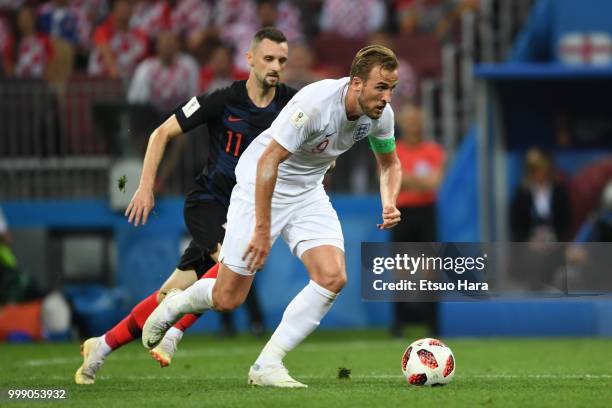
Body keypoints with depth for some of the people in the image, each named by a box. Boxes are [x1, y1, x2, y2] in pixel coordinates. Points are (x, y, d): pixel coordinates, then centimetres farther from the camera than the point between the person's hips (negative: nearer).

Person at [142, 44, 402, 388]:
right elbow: (268, 161, -29)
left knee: (333, 277, -18)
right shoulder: (315, 102, -32)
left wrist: (389, 203, -11)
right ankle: (175, 304, 31)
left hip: (309, 192, 6)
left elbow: (390, 163, 10)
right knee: (227, 299, -5)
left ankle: (267, 365, -9)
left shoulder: (380, 114, -11)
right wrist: (262, 230, -28)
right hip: (261, 185, -6)